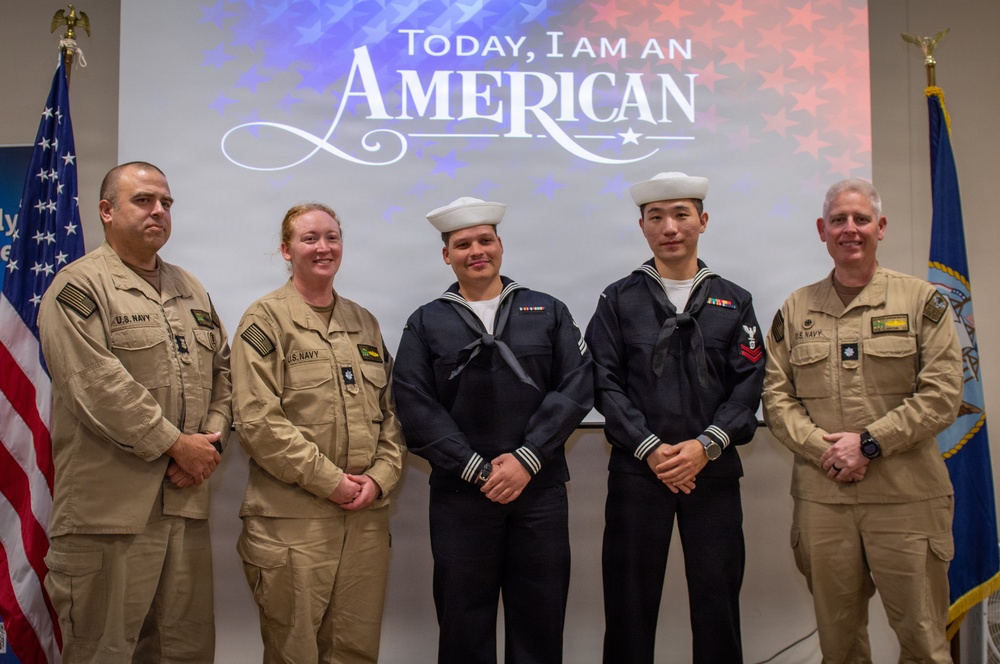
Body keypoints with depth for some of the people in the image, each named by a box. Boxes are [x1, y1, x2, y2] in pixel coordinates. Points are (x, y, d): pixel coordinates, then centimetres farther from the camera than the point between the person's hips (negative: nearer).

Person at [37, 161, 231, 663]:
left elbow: (221, 371, 17)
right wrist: (178, 443, -13)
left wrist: (210, 438, -1)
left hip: (186, 499, 7)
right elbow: (98, 387, -17)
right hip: (110, 505, -6)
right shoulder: (79, 287, -6)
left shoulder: (190, 290, 18)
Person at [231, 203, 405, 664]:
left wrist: (381, 476, -2)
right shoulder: (265, 319, -2)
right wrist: (330, 480, -14)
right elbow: (257, 420, -11)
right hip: (292, 518, -5)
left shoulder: (364, 323, 16)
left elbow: (390, 410, 15)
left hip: (367, 514, 5)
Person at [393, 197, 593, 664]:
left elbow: (575, 389, -1)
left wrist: (526, 459, -11)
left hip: (540, 490, 1)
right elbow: (416, 408, -2)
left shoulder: (548, 312, 9)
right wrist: (477, 470, -10)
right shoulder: (425, 324, 7)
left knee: (540, 621, 7)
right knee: (464, 623, 8)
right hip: (459, 494, 0)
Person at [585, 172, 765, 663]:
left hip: (713, 470, 1)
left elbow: (748, 383, 3)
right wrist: (650, 449, -11)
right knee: (630, 600, 4)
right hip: (637, 471, -1)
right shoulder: (619, 300, 7)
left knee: (718, 600, 5)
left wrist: (706, 446, -11)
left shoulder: (733, 302, 10)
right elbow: (606, 383, 0)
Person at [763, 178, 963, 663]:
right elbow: (776, 396, 5)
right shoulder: (796, 309, 10)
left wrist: (869, 442, -13)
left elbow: (943, 393, -5)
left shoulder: (921, 300, 2)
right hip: (820, 497, 2)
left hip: (905, 497, -2)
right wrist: (824, 450, -10)